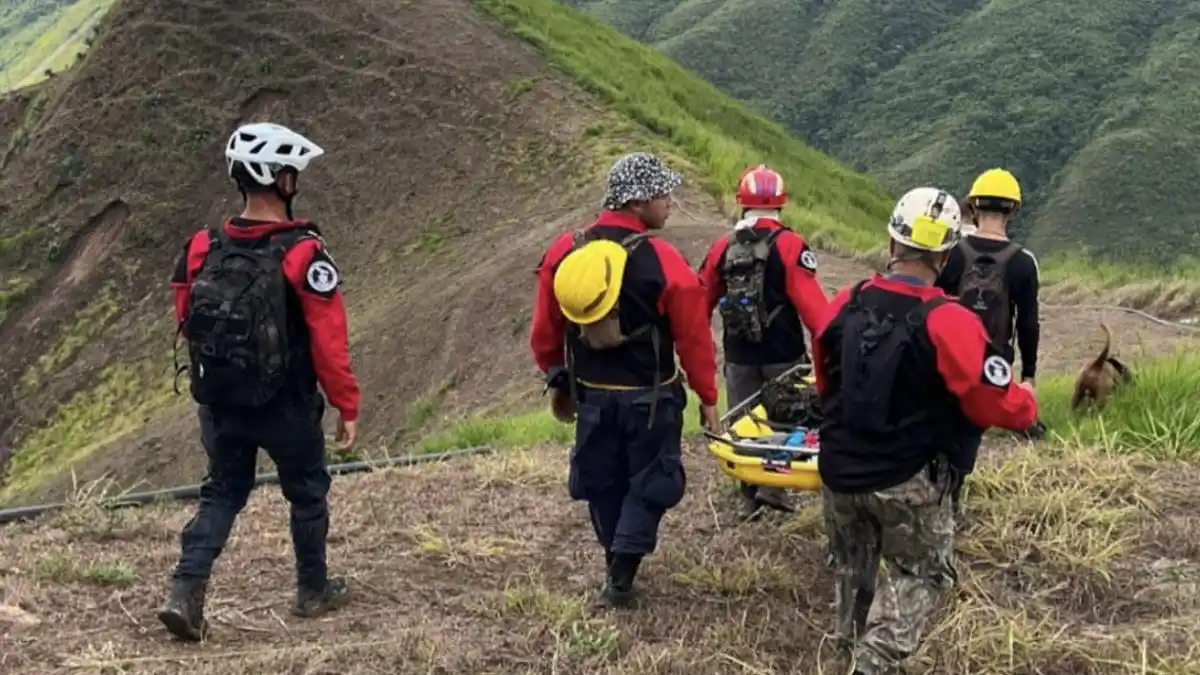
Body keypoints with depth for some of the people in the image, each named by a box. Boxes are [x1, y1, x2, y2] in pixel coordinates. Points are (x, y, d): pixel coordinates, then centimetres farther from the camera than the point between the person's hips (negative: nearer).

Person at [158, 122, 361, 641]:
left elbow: (186, 322, 5)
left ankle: (185, 593, 3)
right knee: (307, 493, 17)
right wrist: (347, 408, -9)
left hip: (218, 403, 4)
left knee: (222, 493, 17)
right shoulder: (304, 254, -19)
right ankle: (313, 591, 31)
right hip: (286, 405, -4)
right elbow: (329, 341, -18)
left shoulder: (201, 249, -4)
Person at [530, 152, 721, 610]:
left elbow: (544, 332, 3)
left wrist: (560, 383, 17)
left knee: (602, 483, 19)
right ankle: (620, 580, 3)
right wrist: (707, 398, -1)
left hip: (592, 395, 4)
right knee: (649, 484, 9)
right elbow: (693, 339, -13)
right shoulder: (663, 262, -18)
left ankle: (618, 566, 32)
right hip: (649, 398, -4)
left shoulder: (564, 253, -5)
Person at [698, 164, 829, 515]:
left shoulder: (722, 247, 1)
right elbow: (811, 303, -18)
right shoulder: (789, 245, -12)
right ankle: (772, 485, -1)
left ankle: (750, 494, 22)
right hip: (783, 354, -3)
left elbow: (700, 302, 8)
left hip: (738, 355, 3)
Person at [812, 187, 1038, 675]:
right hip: (908, 481, -5)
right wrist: (1027, 403, 6)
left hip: (839, 471, 5)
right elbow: (999, 407, -16)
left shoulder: (843, 306, -6)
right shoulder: (949, 323, -22)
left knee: (853, 561, 27)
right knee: (922, 573, 13)